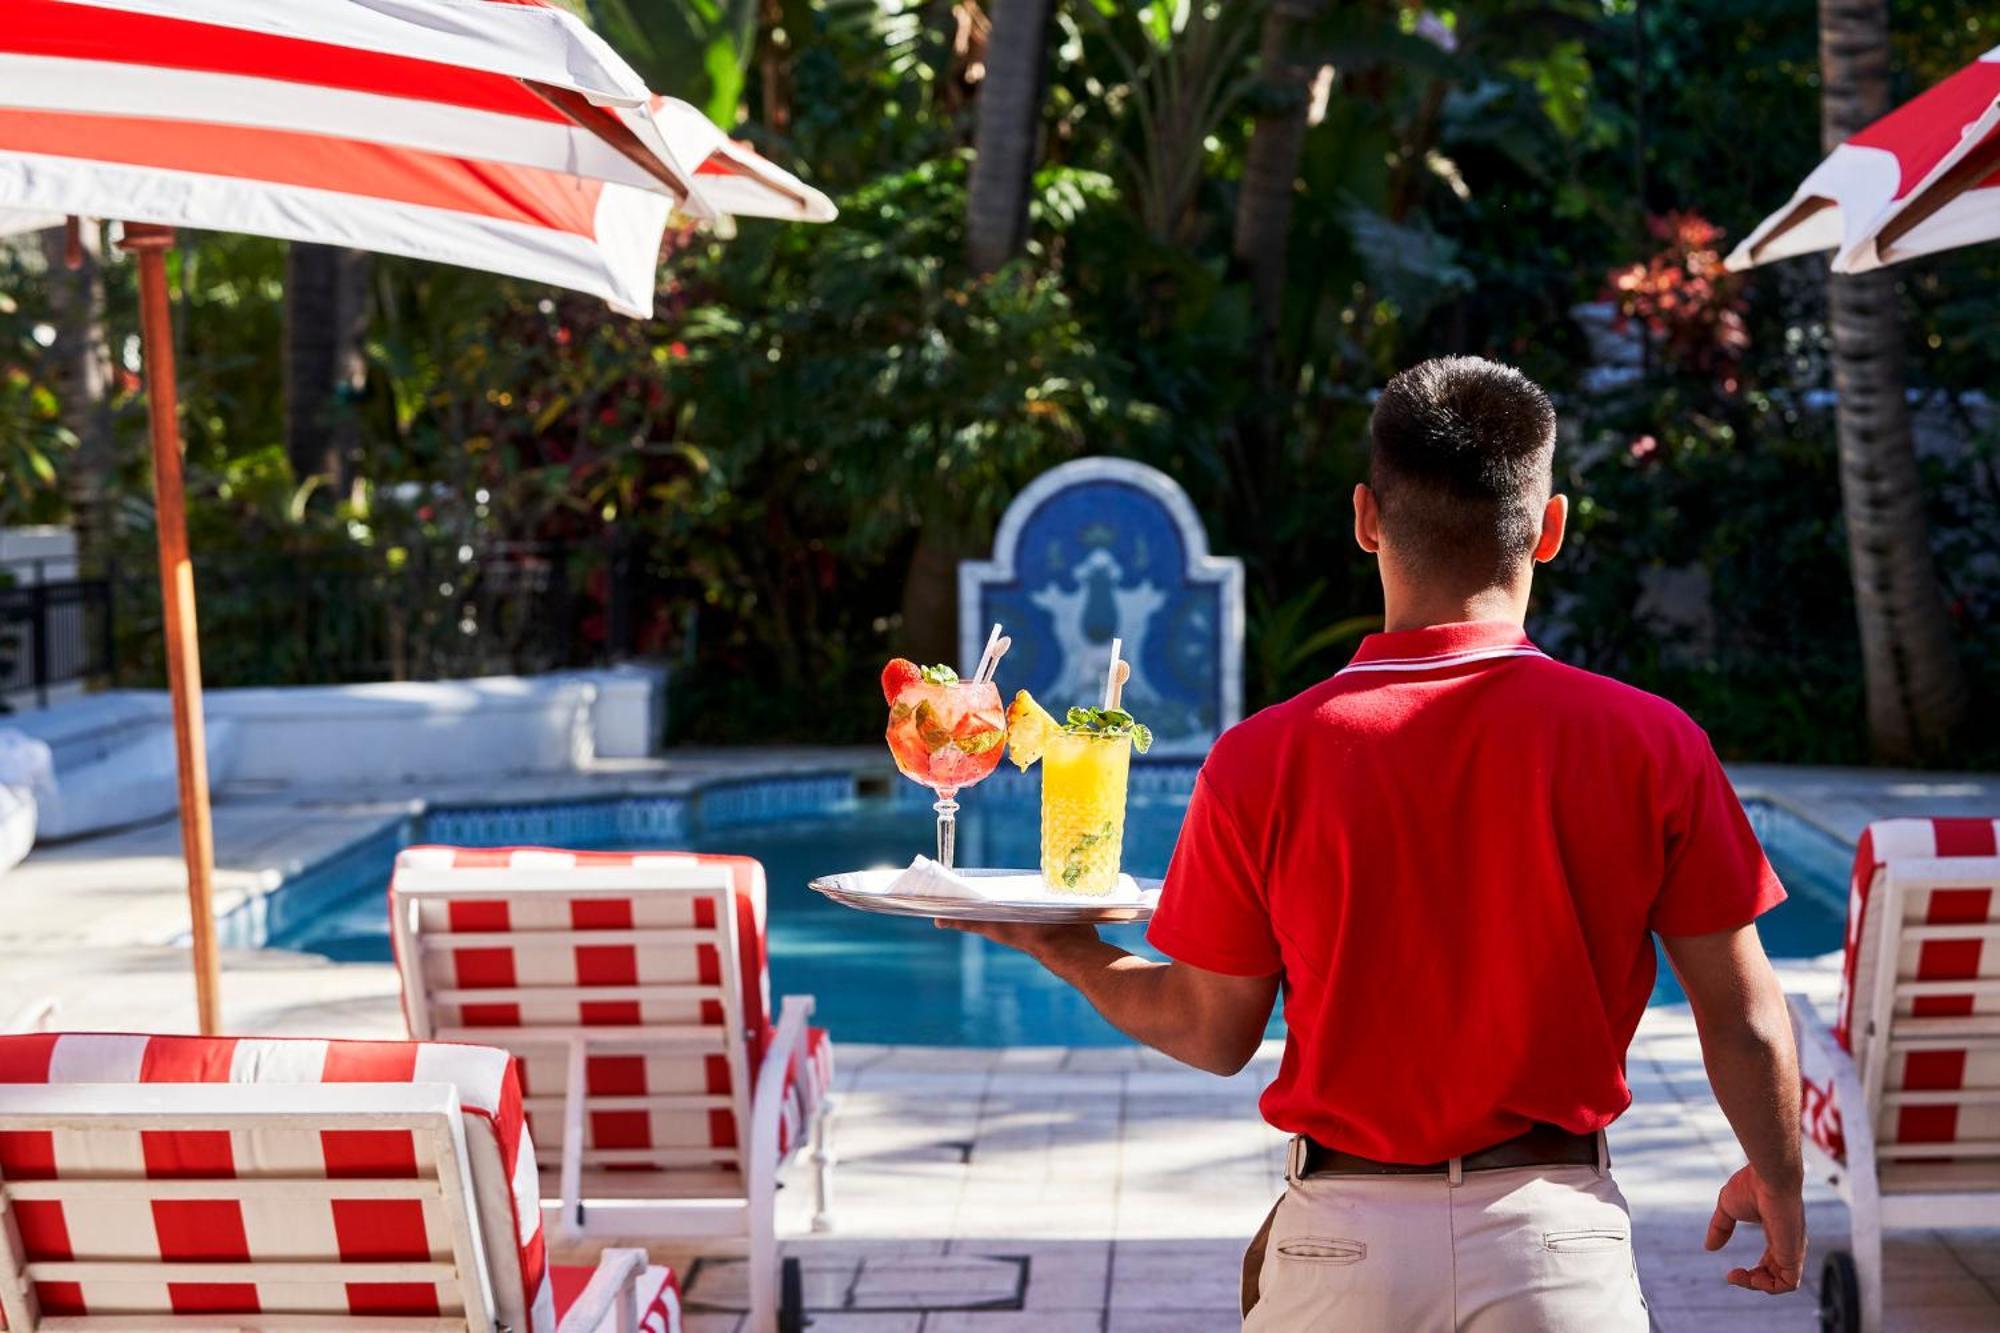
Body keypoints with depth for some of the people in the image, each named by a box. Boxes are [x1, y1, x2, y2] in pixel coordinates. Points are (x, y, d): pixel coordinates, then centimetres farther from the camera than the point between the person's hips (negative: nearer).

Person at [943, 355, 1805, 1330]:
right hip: (1558, 1240, -1)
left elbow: (1212, 1034, 1)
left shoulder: (1262, 761, -9)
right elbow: (1744, 1019, -3)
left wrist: (1063, 950, 19)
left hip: (1344, 1247, 1)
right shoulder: (1651, 745, -9)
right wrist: (1776, 1180, 16)